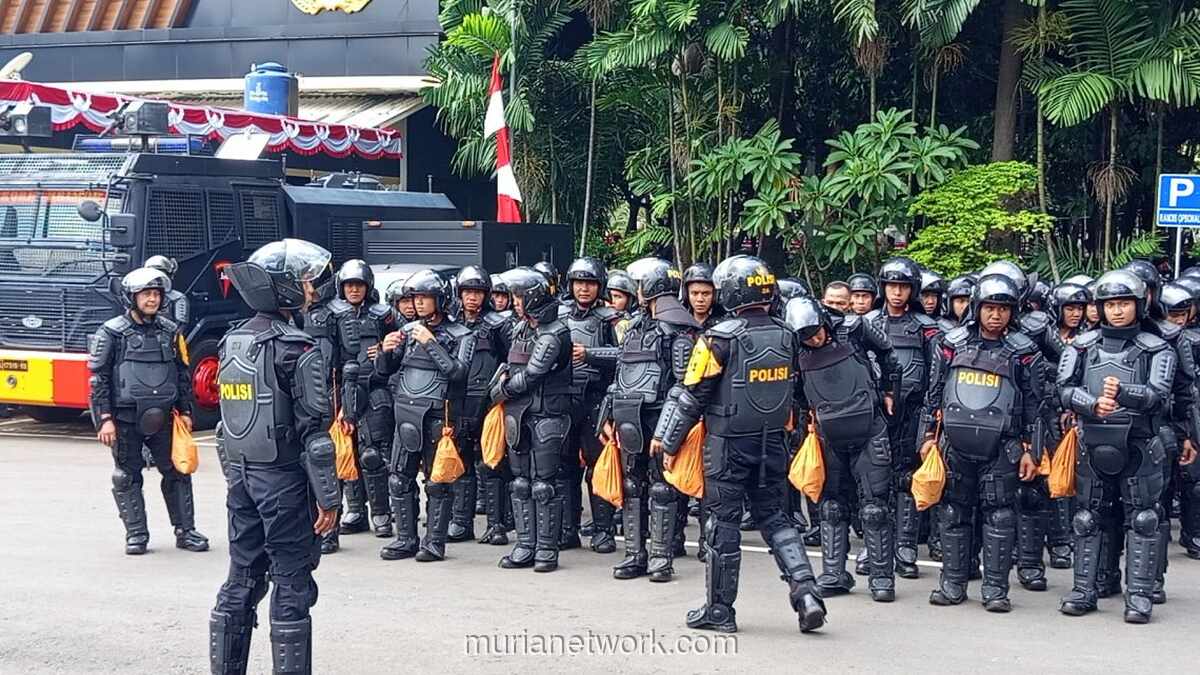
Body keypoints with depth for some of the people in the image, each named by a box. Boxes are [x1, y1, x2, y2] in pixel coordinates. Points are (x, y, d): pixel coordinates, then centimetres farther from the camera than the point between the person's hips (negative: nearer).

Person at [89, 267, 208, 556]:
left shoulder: (170, 331, 8)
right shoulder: (112, 333, -4)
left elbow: (183, 374, 15)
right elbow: (99, 378, -5)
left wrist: (185, 411, 10)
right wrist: (105, 419, -11)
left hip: (161, 417, 3)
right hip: (125, 419, -3)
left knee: (177, 472, 4)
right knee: (127, 477, 3)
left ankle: (185, 531, 13)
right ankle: (136, 535, 11)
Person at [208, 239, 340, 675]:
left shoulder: (232, 342, 9)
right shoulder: (297, 349, -14)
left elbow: (227, 416, 14)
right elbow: (313, 430, -16)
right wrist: (328, 497, -12)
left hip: (241, 474, 7)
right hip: (284, 478, -7)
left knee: (242, 578, 14)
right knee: (292, 586, -1)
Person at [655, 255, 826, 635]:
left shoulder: (721, 338, -15)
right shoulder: (785, 336, 2)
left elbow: (692, 397, -11)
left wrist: (668, 441, 0)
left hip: (729, 445, -5)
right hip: (773, 443, 5)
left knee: (723, 523, 4)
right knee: (773, 517, 15)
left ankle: (719, 610, 13)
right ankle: (806, 592, -1)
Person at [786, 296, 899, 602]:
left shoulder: (853, 329, -9)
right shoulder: (797, 351, -3)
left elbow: (886, 351, 9)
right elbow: (795, 391, 16)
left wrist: (888, 390, 11)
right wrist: (808, 414, 9)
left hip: (869, 432, -3)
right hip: (830, 437, 3)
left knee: (875, 506, -2)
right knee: (832, 505, 7)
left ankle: (882, 577, 2)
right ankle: (833, 575, 13)